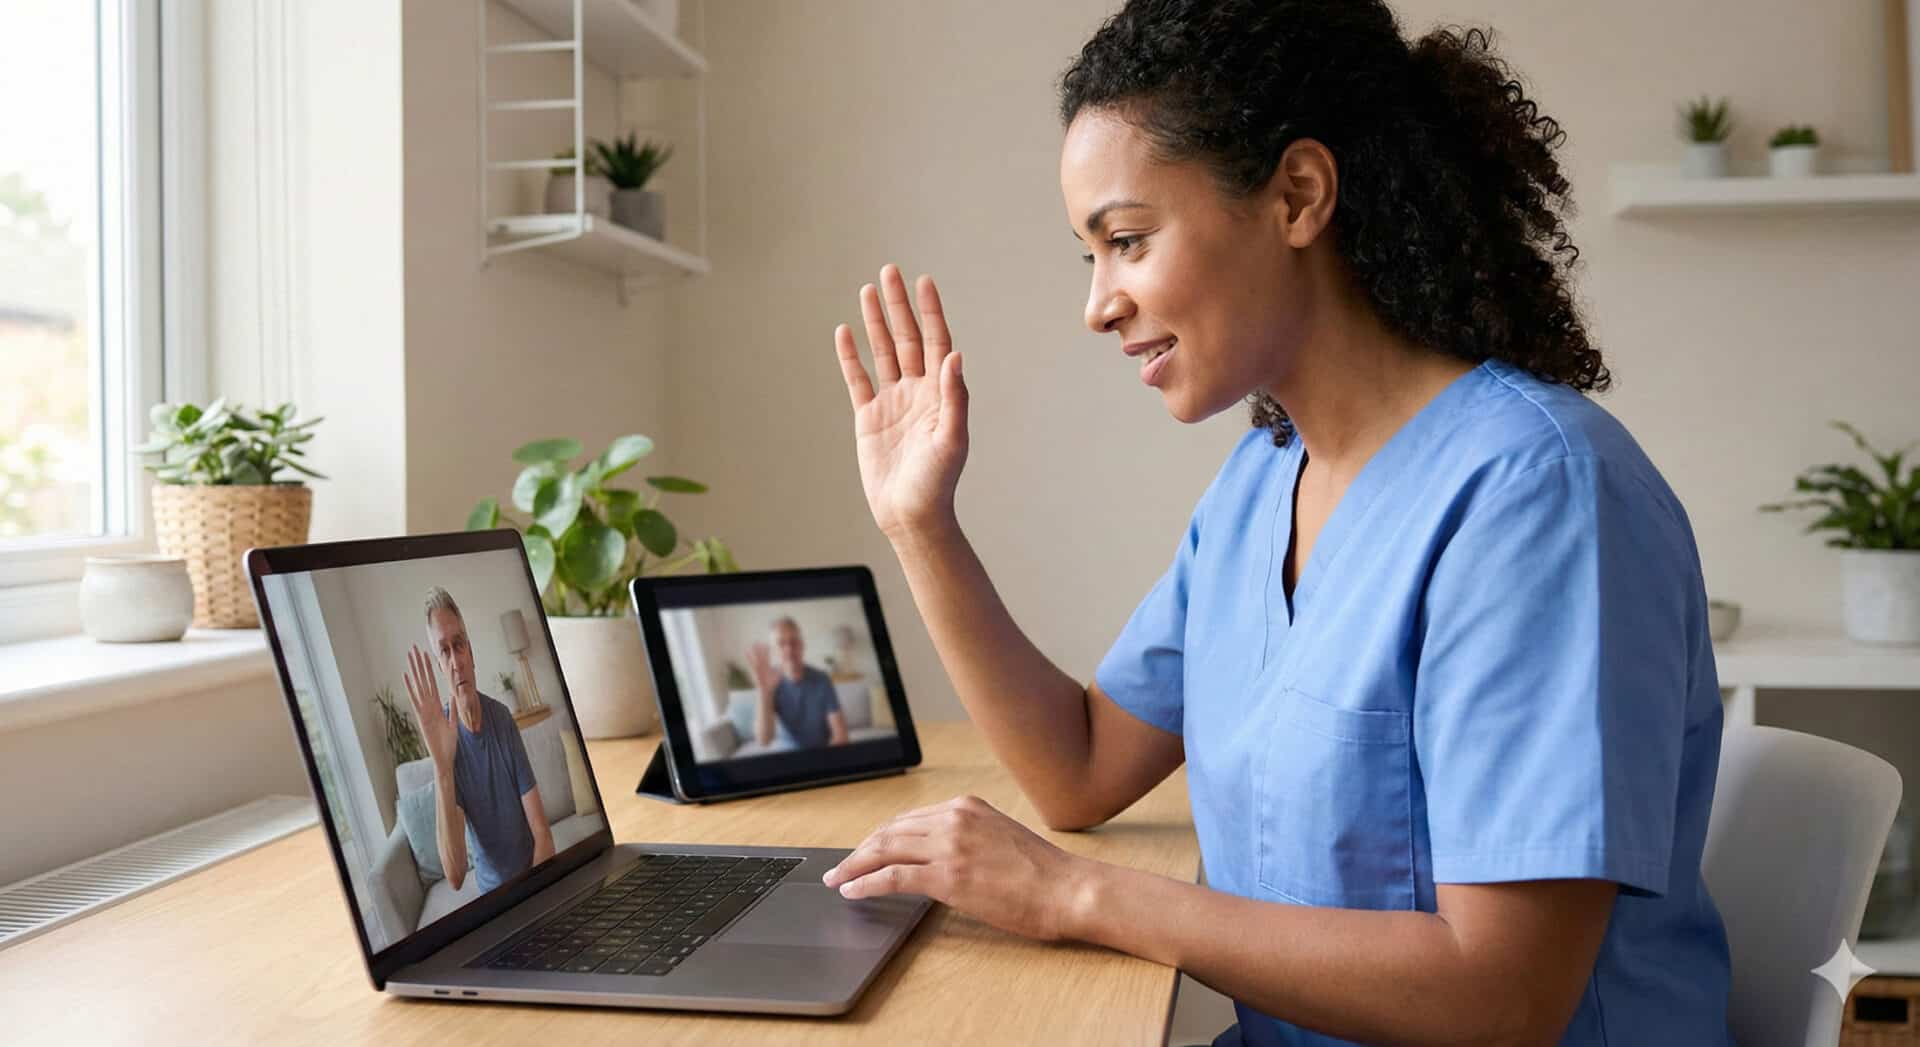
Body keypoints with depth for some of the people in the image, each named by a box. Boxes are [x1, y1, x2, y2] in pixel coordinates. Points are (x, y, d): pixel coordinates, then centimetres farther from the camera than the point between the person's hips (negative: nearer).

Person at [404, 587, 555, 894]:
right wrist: (442, 768, -32)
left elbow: (542, 833, -2)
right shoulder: (444, 735, -12)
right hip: (493, 893, 0)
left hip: (534, 881, 0)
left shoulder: (503, 719, -4)